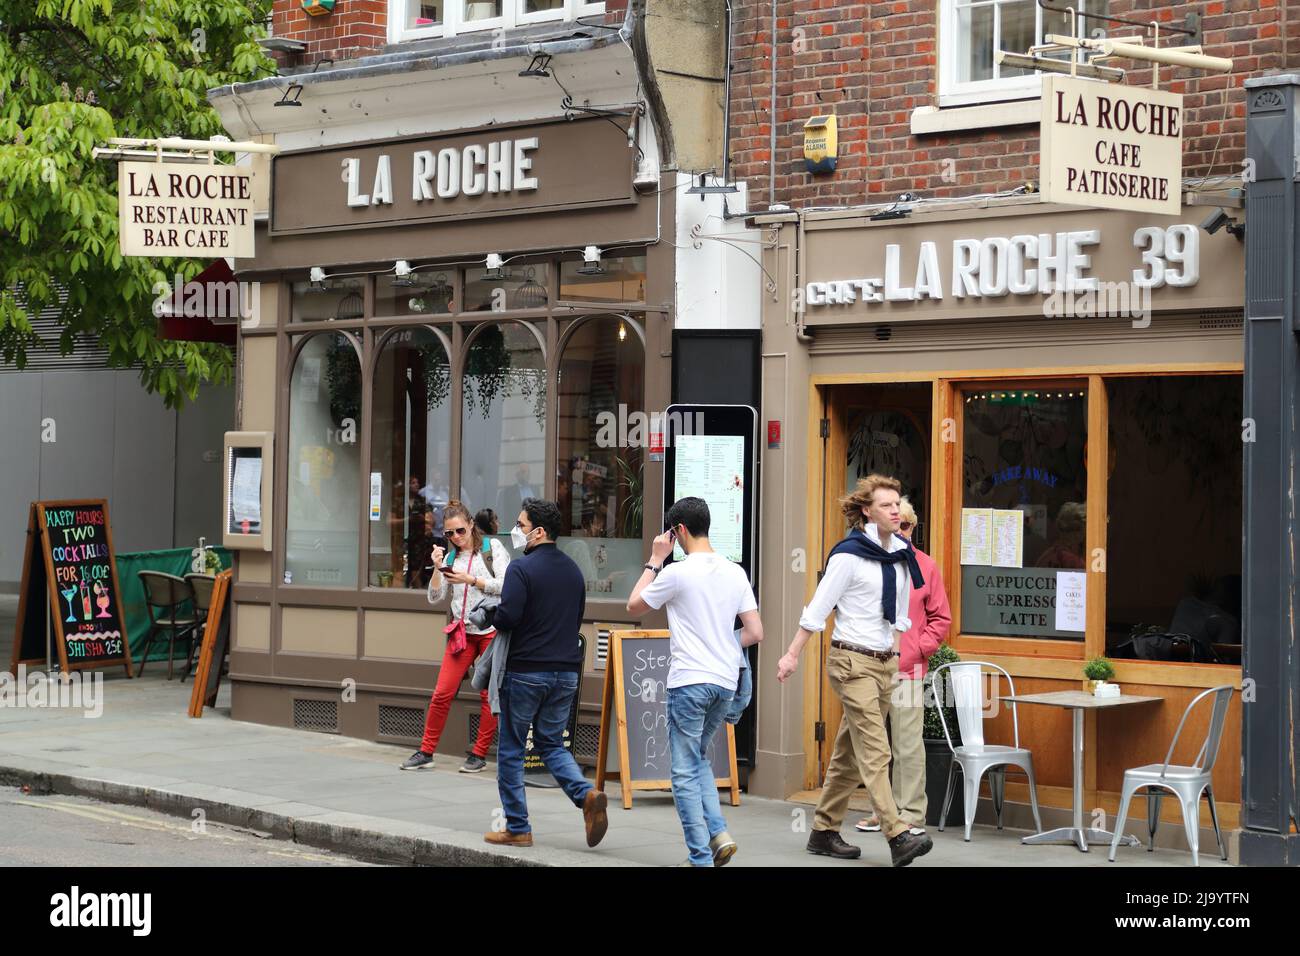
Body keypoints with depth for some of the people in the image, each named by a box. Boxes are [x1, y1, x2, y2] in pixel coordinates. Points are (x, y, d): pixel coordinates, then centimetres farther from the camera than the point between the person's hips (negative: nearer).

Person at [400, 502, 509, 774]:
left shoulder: (492, 547, 0)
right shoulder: (451, 557, 12)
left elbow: (505, 586, -9)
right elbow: (435, 597, 8)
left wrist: (471, 580, -15)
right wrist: (437, 568, -6)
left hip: (491, 630, -4)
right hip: (462, 632, 4)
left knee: (489, 695, 0)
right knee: (442, 693, -2)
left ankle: (479, 754, 8)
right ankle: (426, 752, 6)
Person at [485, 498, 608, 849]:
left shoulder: (522, 568, -13)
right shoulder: (572, 569, 10)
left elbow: (507, 617, -21)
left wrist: (488, 612, -1)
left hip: (525, 671, -6)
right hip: (567, 671, 6)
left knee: (511, 750, 7)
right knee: (551, 744, 17)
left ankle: (517, 828, 10)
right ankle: (587, 794, -8)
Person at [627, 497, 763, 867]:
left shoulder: (677, 573, -10)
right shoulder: (735, 572, 7)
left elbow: (634, 604, 5)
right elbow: (755, 633, 7)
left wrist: (655, 560, 10)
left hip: (689, 681, -6)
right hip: (726, 682, 6)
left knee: (686, 772, 2)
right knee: (699, 758, 22)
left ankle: (701, 856, -1)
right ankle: (718, 832, 4)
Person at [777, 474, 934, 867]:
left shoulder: (901, 554, 9)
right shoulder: (849, 554, -11)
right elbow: (818, 607, -9)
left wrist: (895, 650, 17)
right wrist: (793, 654, -8)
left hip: (886, 661, 7)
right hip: (853, 661, -7)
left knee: (849, 754, 12)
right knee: (875, 753, -13)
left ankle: (824, 832, 19)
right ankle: (898, 837, -19)